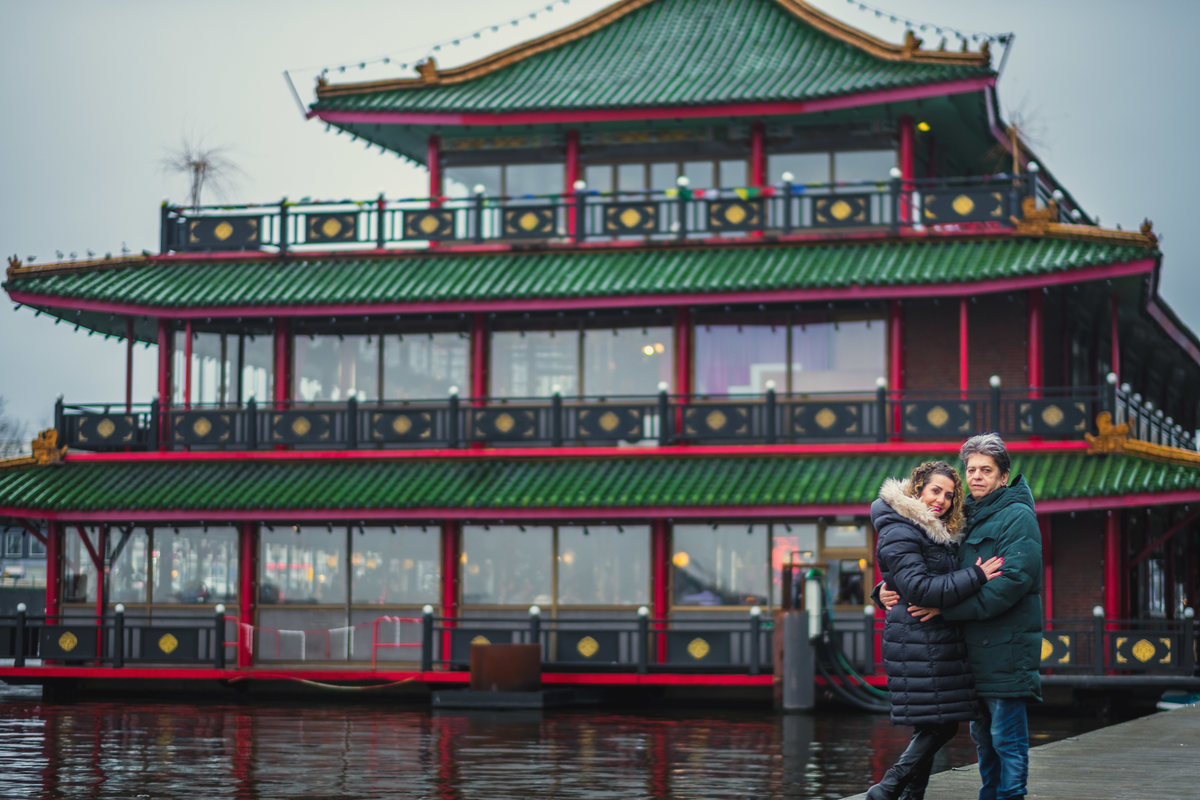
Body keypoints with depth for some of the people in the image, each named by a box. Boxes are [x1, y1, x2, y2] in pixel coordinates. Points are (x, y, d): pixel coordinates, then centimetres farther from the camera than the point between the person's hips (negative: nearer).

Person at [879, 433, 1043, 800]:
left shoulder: (1018, 517, -8)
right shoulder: (965, 518, 17)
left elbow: (1012, 581, -20)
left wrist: (947, 607, -22)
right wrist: (888, 588, 0)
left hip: (1006, 646, -8)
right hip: (974, 647, 8)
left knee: (1006, 735, -6)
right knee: (983, 734, 15)